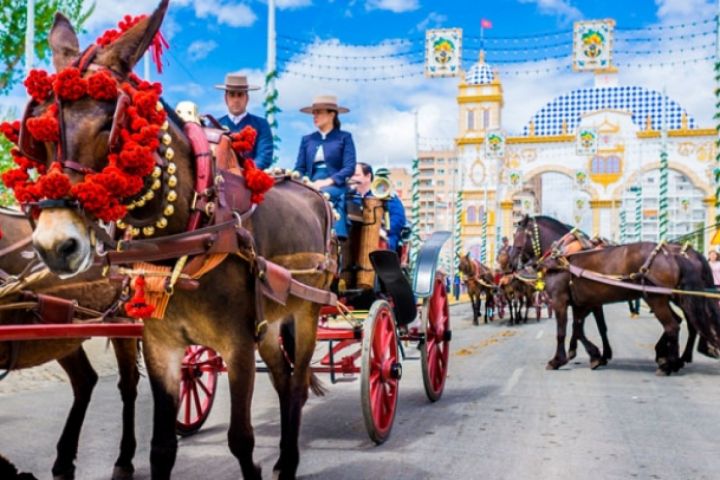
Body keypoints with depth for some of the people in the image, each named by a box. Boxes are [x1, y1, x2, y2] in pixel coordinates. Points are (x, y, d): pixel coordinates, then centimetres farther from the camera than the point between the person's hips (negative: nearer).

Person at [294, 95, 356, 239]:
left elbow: (350, 167, -3)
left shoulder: (344, 137, 8)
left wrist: (328, 181, -18)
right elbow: (299, 168, 13)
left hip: (335, 187, -3)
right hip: (311, 187, 3)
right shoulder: (307, 139, 19)